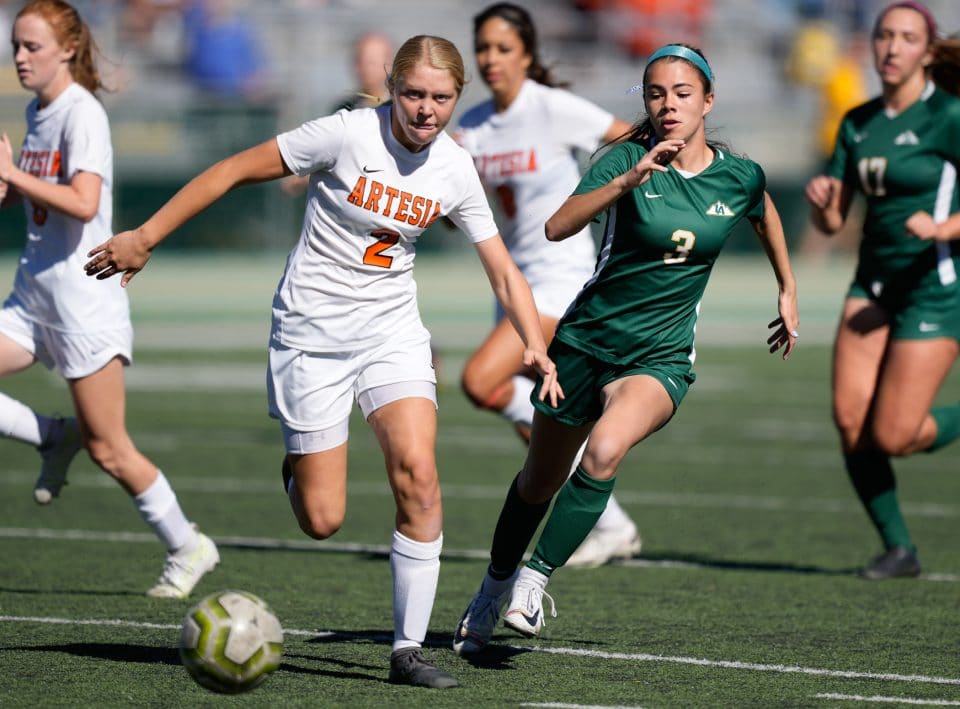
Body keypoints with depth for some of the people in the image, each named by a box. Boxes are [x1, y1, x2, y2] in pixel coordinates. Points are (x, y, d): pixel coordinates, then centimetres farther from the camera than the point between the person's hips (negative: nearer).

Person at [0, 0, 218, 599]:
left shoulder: (82, 113, -15)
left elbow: (83, 203, -28)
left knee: (108, 449, -1)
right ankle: (56, 438, 11)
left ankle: (188, 548, 15)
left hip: (84, 296, -8)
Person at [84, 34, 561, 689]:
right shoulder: (348, 134, -15)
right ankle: (298, 474, 34)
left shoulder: (455, 171, -2)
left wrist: (536, 348, -12)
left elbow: (505, 273, 4)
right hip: (313, 334, -3)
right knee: (323, 522, -5)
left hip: (393, 333, 3)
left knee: (418, 475, -19)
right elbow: (234, 171, -10)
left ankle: (409, 650, -9)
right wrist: (146, 237, -11)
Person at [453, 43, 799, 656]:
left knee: (606, 447, -30)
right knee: (541, 481, 13)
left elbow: (765, 212, 23)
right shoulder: (628, 159, -12)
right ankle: (494, 589, 39)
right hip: (587, 340, 0)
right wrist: (629, 179, -38)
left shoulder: (739, 176, -3)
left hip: (661, 357, 0)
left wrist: (789, 291, 27)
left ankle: (536, 580, -18)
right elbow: (558, 227, -28)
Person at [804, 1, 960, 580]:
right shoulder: (858, 124, 9)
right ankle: (899, 548, 7)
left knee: (892, 436, -11)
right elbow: (833, 222, 11)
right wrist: (821, 201, -11)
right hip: (874, 284, 6)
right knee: (850, 418, -9)